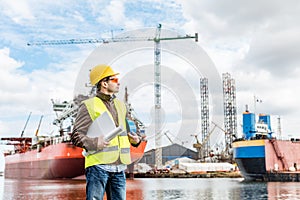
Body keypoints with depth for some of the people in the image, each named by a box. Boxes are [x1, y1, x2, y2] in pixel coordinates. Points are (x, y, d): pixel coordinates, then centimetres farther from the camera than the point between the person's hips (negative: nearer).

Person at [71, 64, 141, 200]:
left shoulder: (120, 105, 20)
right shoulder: (89, 106, -2)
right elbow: (76, 135, -6)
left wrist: (134, 139, 7)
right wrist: (94, 143, -25)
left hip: (119, 168, 7)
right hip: (98, 166, -6)